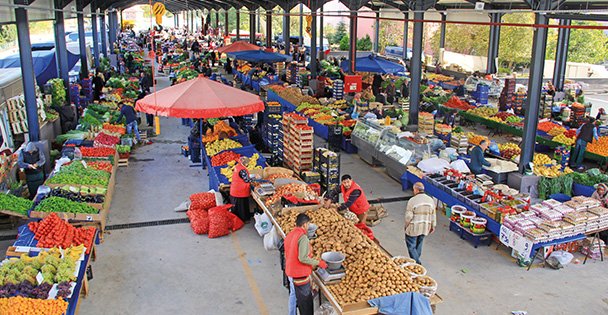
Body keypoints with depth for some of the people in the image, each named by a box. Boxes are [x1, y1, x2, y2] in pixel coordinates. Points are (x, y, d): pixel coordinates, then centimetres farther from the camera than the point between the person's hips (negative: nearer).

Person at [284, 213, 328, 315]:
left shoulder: (289, 235, 5)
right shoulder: (303, 237, -22)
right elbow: (303, 258, -27)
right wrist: (318, 263, -17)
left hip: (290, 272, 9)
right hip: (300, 275, -9)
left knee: (293, 295, 23)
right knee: (306, 302, 3)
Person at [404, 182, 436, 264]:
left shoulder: (412, 200, -17)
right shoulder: (430, 200, 0)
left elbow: (408, 216, -16)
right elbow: (433, 215, 6)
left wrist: (406, 226, 0)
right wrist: (433, 226, 17)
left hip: (413, 228, -6)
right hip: (425, 228, 6)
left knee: (411, 246, 4)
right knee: (419, 244, 21)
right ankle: (416, 259, 32)